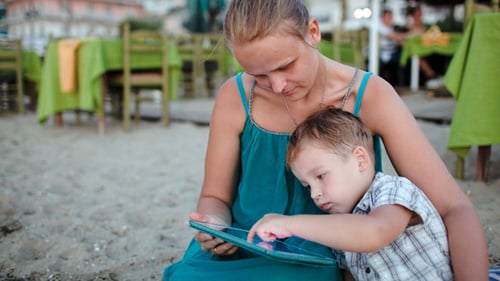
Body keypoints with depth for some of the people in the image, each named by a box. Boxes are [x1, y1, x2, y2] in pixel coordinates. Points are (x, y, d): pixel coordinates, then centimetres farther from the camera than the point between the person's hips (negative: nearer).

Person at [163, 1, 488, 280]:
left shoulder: (370, 96, -15)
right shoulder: (235, 97, -10)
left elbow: (455, 208, -17)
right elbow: (215, 197, 2)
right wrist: (215, 227, -21)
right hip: (240, 250, 2)